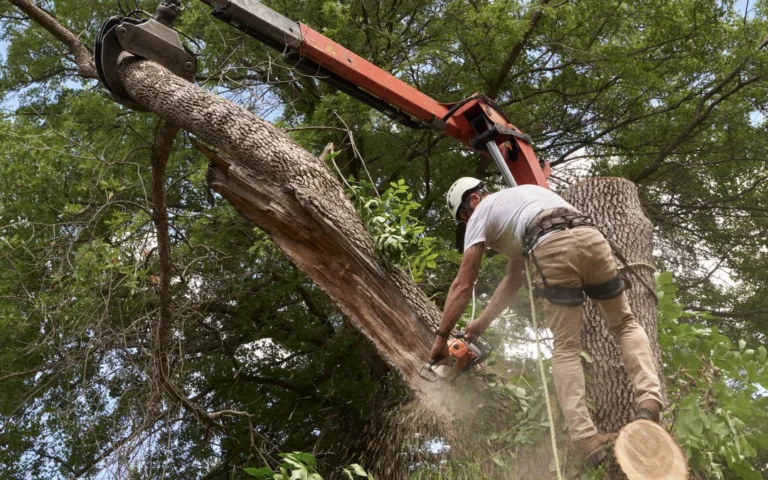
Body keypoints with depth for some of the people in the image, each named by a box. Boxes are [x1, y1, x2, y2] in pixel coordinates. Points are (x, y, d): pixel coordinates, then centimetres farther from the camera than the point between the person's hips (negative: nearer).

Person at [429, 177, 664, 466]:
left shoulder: (482, 213, 23)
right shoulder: (522, 197, 43)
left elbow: (463, 285, 17)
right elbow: (513, 279, 44)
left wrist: (441, 337, 22)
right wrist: (483, 322, 47)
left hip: (552, 249, -6)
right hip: (591, 237, 6)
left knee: (566, 347, 4)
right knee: (625, 325, 21)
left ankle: (587, 440, -7)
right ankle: (649, 401, -1)